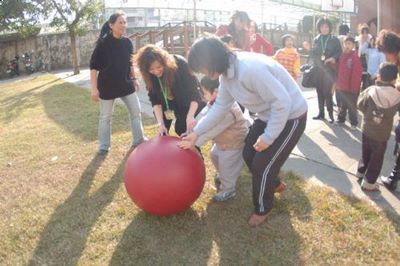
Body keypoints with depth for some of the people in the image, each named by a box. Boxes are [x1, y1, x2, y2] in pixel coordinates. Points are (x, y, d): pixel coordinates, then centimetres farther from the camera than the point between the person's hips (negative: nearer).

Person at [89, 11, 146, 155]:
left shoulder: (127, 42, 0)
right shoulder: (103, 43, -14)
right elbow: (93, 66, -13)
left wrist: (134, 79, 16)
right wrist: (94, 88, -16)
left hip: (125, 83, 5)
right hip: (107, 85, -5)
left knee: (136, 111, 8)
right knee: (106, 116, 8)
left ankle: (138, 140, 24)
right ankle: (104, 145, 23)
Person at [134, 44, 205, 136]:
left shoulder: (180, 64, -32)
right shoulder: (149, 75, -20)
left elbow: (194, 91, -33)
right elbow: (155, 99, -16)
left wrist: (190, 116, -45)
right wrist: (160, 123, -26)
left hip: (190, 105, -3)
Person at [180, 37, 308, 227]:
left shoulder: (250, 69, -35)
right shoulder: (226, 73, -5)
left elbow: (282, 102, -32)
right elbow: (221, 106, 5)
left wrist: (267, 137, -23)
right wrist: (196, 132, 1)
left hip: (290, 116, -9)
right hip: (268, 115, 9)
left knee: (261, 164, -1)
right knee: (249, 155, 16)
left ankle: (263, 209, 25)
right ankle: (274, 184, 44)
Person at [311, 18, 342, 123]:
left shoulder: (335, 40, 4)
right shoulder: (316, 39, 12)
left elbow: (339, 52, -2)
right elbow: (313, 53, 11)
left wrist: (333, 58, -19)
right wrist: (317, 62, -4)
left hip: (329, 69, -3)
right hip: (318, 69, 3)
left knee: (327, 91, -9)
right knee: (320, 91, 5)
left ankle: (330, 113, -2)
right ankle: (321, 112, 15)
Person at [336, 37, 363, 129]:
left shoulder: (356, 58, -12)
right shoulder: (342, 56, 8)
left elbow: (357, 74, -15)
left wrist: (354, 87, -16)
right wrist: (337, 83, 9)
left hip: (351, 88, -6)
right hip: (341, 87, 6)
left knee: (351, 106, 3)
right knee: (342, 105, 18)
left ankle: (354, 123, 14)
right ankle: (341, 119, 33)